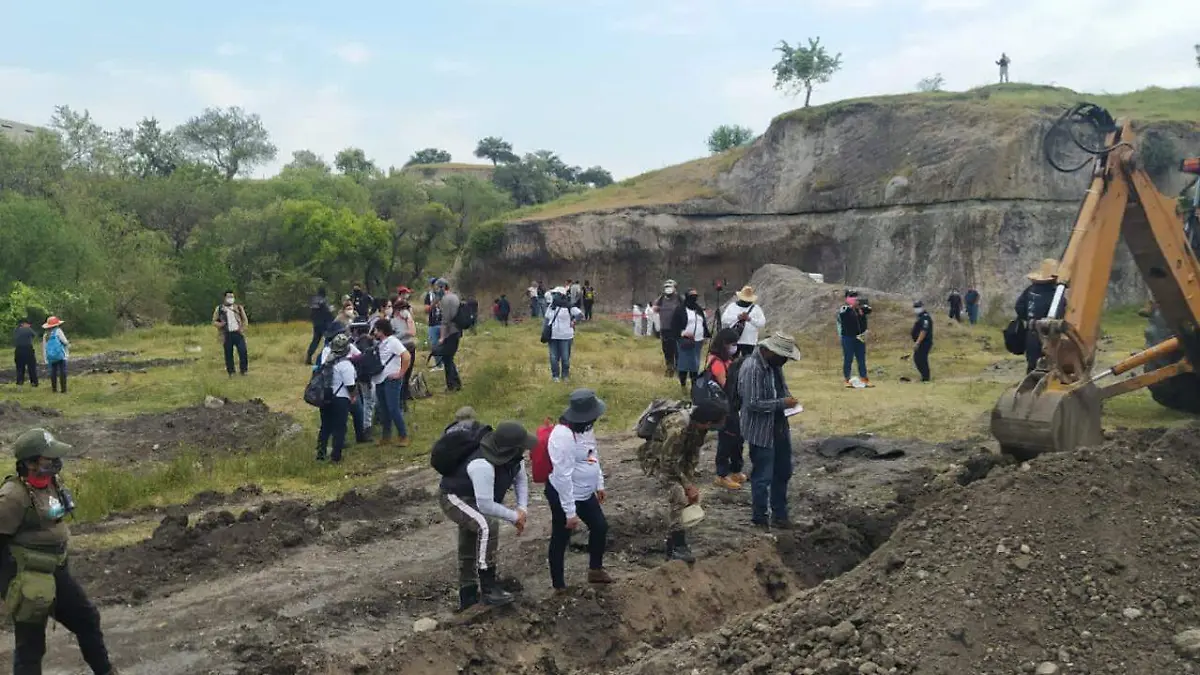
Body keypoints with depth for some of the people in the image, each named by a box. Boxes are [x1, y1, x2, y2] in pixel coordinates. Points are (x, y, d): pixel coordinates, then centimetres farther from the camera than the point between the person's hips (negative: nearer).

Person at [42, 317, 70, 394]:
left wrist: (45, 359, 14)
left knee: (53, 372, 12)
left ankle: (54, 389, 15)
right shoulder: (58, 331, -5)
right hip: (60, 355, -5)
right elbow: (65, 342, -8)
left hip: (50, 357, 5)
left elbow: (44, 347, 10)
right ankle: (63, 389, -7)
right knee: (62, 372, -3)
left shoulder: (45, 335, 11)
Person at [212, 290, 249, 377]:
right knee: (228, 354, 3)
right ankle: (230, 372, 13)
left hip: (238, 333, 0)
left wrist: (242, 328, -4)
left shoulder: (239, 308, 9)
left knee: (243, 352, -8)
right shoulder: (219, 309, 5)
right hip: (227, 335, 0)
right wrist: (220, 324, -12)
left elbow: (245, 320, 14)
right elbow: (214, 321, 10)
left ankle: (243, 370, 6)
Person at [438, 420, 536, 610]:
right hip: (455, 499, -9)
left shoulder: (511, 454, -17)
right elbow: (485, 505, -39)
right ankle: (489, 588, -25)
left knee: (469, 549, 20)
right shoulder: (482, 464, -41)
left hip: (473, 499, 9)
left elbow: (521, 479, -1)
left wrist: (522, 509, -16)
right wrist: (514, 517, -27)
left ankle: (467, 596, 36)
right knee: (488, 526, -33)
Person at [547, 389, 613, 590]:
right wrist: (570, 512, -26)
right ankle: (559, 586, 24)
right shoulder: (563, 436, -31)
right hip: (563, 495, -9)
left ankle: (595, 570, 41)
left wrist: (599, 484, 21)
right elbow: (563, 477, -30)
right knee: (560, 539, 8)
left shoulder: (585, 428, -2)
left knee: (600, 527, 20)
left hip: (585, 493, 9)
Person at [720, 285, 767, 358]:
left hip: (749, 342, -1)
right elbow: (724, 319, -1)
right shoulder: (732, 306, 11)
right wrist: (737, 317, -13)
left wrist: (749, 319, -15)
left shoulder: (756, 308, 9)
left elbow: (762, 323, -2)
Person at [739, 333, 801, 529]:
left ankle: (780, 514, 34)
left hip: (779, 428, 9)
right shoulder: (752, 368, -25)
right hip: (761, 431, -9)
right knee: (763, 477, 2)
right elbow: (753, 404, -27)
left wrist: (788, 398, -1)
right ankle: (760, 518, 19)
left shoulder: (774, 364, 3)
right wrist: (782, 403, -21)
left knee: (783, 472, 19)